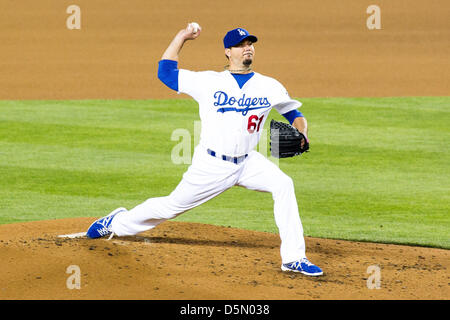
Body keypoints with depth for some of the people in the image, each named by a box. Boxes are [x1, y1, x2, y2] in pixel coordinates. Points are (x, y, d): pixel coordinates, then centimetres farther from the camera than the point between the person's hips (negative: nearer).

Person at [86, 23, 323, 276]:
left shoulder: (269, 87, 2)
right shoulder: (209, 81, -2)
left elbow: (294, 113, 9)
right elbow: (165, 72, 5)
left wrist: (300, 134, -12)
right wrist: (181, 37, 4)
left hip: (247, 163, 2)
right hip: (211, 166, -2)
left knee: (283, 184, -22)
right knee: (173, 205, 5)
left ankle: (293, 258, -19)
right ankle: (117, 222, 33)